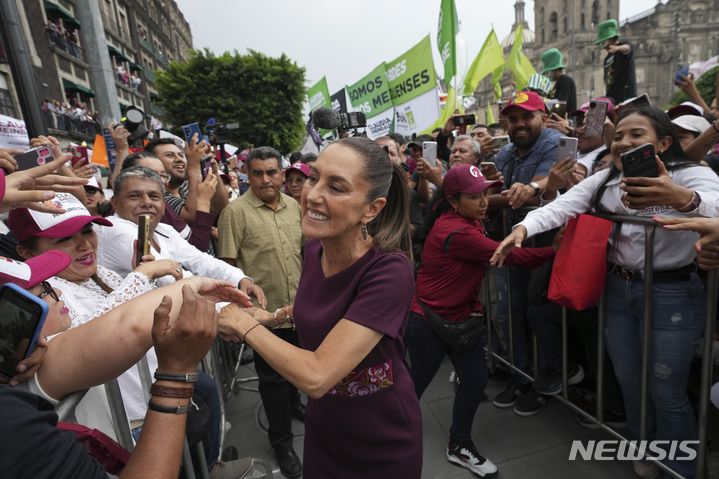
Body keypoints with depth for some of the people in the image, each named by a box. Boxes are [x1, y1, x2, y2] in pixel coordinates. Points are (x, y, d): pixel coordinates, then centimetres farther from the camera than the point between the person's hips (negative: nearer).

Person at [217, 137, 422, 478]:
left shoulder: (389, 271, -31)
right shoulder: (315, 246, -10)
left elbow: (316, 376, -34)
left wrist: (245, 325, -21)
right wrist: (274, 316, -3)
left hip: (382, 444, -5)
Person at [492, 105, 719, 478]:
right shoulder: (604, 181, 3)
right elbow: (560, 207, -12)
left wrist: (682, 198, -56)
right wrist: (523, 228, -30)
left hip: (673, 294, -5)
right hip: (618, 289, 5)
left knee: (666, 391, 7)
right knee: (628, 381, 19)